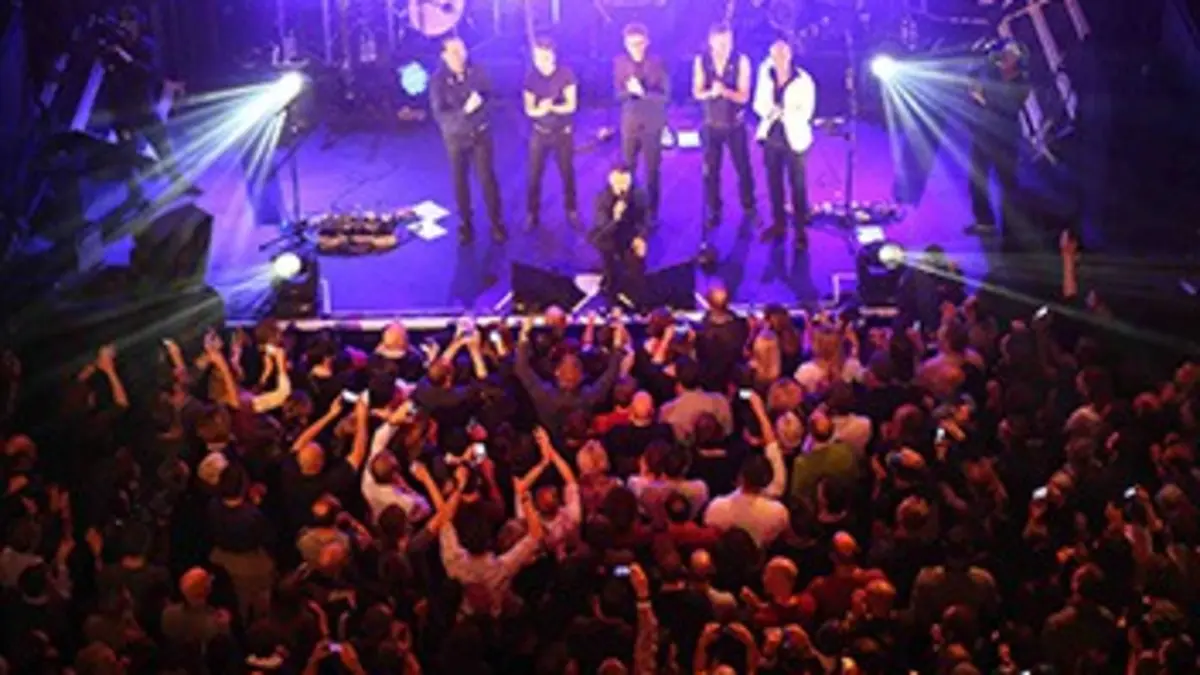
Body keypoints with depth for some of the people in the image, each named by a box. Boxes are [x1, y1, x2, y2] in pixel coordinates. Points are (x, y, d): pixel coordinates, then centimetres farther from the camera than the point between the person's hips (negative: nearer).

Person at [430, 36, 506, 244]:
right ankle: (466, 224, 26)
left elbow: (488, 92, 5)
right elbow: (440, 115, -23)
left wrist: (480, 98, -17)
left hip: (481, 133, 1)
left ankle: (496, 223, 16)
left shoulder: (475, 71, -11)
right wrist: (464, 110, -37)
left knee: (487, 178, 5)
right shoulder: (438, 81, -19)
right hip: (456, 137, -1)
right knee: (460, 181, 11)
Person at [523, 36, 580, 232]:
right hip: (539, 133, 1)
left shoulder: (566, 74, -14)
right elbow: (529, 109, -9)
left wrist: (550, 107, -32)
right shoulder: (531, 77, -8)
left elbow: (571, 105, -16)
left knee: (567, 173, 10)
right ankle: (533, 214, 18)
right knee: (534, 175, 5)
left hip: (563, 133, -1)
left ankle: (571, 211, 26)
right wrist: (540, 110, -33)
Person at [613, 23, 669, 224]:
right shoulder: (620, 63, -5)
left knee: (652, 169, 5)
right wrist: (629, 91, -25)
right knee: (627, 167, 9)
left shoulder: (657, 63, -12)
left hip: (652, 124, -2)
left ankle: (651, 212, 14)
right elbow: (618, 94, -3)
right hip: (630, 122, 2)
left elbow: (665, 96, -12)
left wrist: (643, 92, -29)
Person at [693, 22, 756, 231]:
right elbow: (697, 93, -7)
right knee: (710, 170, 6)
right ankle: (714, 212, 17)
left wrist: (725, 91, -35)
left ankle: (749, 209, 21)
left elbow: (744, 96, -15)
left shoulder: (741, 61, -13)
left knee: (743, 168, 7)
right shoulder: (701, 61, -6)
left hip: (735, 124, -2)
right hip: (711, 124, 2)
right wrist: (711, 92, -30)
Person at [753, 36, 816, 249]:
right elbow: (759, 103, 6)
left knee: (798, 186, 0)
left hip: (793, 137, -5)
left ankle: (800, 232, 7)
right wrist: (768, 111, -17)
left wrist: (783, 113, -27)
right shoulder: (766, 75, 2)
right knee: (774, 183, 12)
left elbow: (806, 112, -14)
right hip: (771, 135, 5)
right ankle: (778, 225, 26)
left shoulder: (804, 80, -14)